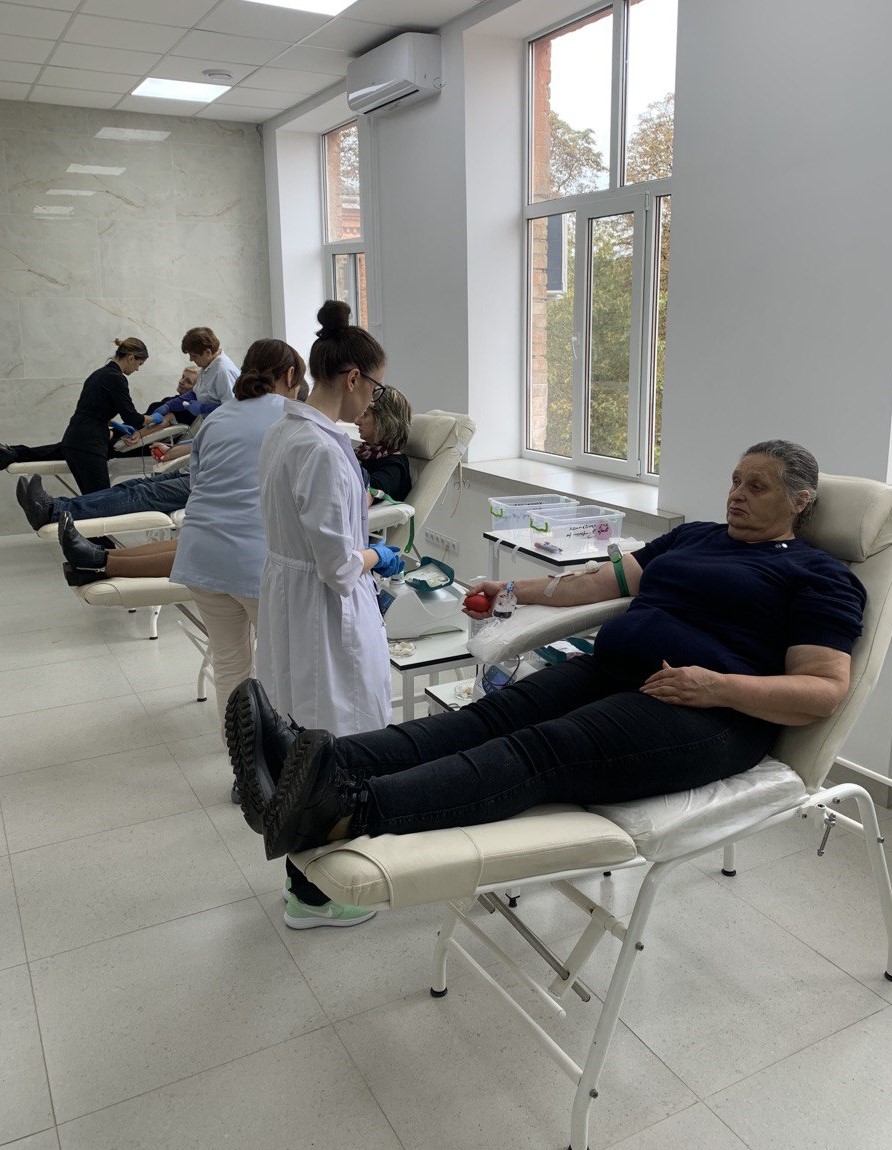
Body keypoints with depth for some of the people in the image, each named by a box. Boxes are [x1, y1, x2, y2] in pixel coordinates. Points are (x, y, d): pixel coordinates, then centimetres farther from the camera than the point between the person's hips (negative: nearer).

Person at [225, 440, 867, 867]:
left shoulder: (819, 577, 6)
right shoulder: (694, 537, 27)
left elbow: (825, 690, -4)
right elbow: (608, 580, 25)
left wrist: (720, 686, -19)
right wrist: (516, 592, 20)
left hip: (703, 714, -6)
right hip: (610, 669, 7)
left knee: (538, 750, -31)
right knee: (490, 716, -20)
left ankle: (351, 811, -50)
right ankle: (318, 766, -37)